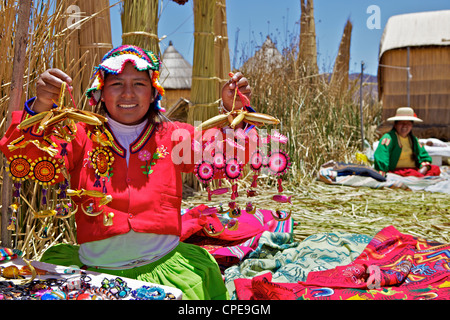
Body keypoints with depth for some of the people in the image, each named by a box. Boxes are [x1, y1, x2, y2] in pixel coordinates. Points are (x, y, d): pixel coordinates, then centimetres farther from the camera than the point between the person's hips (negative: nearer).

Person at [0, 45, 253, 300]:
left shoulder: (173, 136, 7)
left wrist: (233, 112, -20)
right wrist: (41, 106, -27)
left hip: (162, 267, 1)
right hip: (95, 270, 0)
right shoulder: (82, 137, 3)